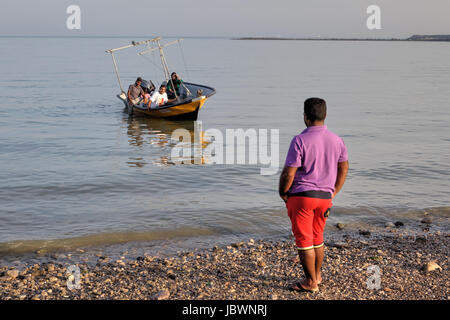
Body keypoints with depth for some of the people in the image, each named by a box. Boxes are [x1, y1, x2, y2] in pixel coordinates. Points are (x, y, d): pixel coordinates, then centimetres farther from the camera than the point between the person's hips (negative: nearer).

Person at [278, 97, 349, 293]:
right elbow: (344, 168, 12)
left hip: (302, 196, -6)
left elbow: (288, 174, -16)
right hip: (325, 197, 6)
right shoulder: (336, 140, 3)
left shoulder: (300, 141, -16)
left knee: (304, 240, 4)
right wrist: (334, 192, 19)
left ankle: (311, 282, 9)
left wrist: (283, 193, 0)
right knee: (317, 237, 21)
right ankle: (317, 275, 32)